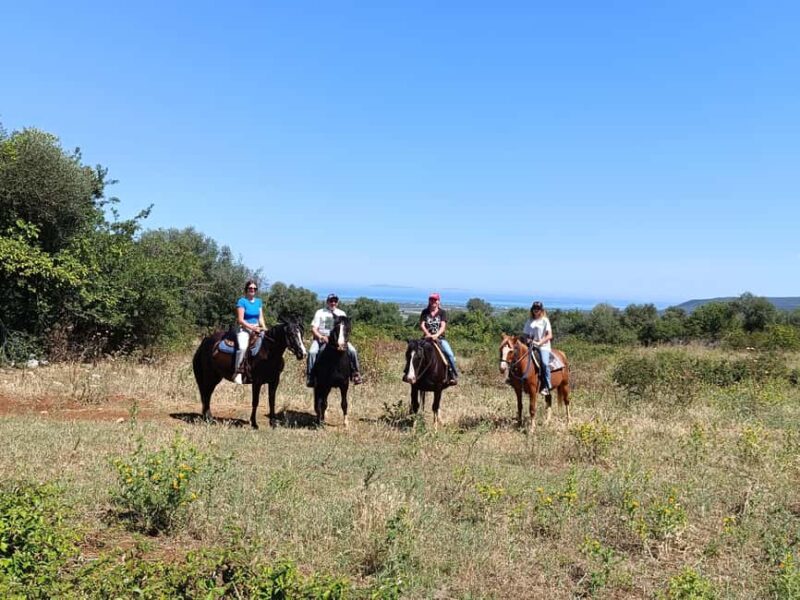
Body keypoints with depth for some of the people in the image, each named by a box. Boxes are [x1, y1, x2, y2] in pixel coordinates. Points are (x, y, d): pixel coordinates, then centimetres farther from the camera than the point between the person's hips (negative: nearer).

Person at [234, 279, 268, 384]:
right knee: (243, 347, -33)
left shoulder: (258, 302, 14)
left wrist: (264, 328, -5)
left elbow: (261, 318, 14)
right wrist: (252, 327, -18)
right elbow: (240, 320, -10)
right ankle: (237, 372, -23)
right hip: (244, 329, -6)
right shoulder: (242, 301, -4)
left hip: (256, 329, 6)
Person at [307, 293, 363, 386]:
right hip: (321, 338, -2)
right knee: (312, 352, -30)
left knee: (352, 351, -20)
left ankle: (356, 375, -9)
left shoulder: (342, 314, 15)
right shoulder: (320, 313, 8)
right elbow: (314, 329, 1)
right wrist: (321, 337, -18)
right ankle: (310, 377, -23)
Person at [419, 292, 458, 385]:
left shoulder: (442, 312, 4)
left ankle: (454, 375, -11)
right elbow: (422, 325, -2)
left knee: (450, 354, -23)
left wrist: (436, 335, -27)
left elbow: (443, 326, -8)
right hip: (427, 338, 1)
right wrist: (428, 334, -21)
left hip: (440, 338, -1)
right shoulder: (425, 312, 9)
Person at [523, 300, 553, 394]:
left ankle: (546, 387, -24)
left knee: (545, 363, -29)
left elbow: (550, 335, -5)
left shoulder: (545, 321, 4)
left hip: (543, 347, -3)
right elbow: (526, 334, 16)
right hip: (531, 346, 4)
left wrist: (540, 342, -18)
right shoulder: (529, 321, 14)